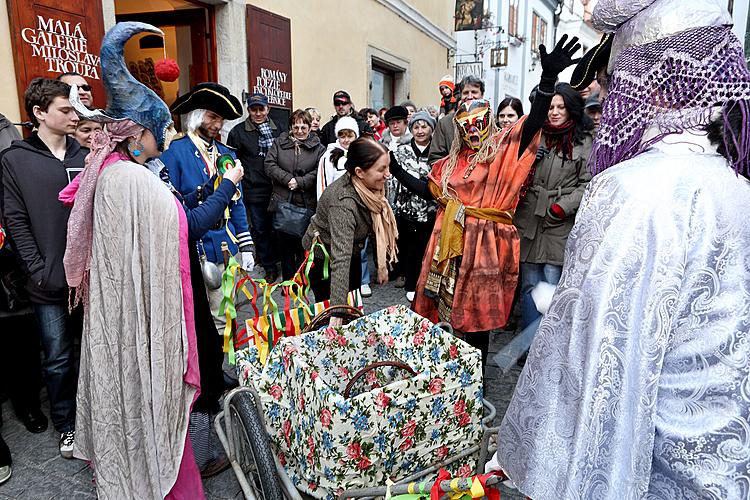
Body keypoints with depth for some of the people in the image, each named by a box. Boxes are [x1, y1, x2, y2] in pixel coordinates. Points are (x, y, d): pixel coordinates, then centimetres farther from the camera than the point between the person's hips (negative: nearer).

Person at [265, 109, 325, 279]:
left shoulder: (318, 147, 4)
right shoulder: (280, 142, 9)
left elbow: (319, 172, -7)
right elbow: (270, 165, 0)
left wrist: (299, 182, -15)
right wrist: (288, 179, -12)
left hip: (307, 204, -2)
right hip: (282, 202, 2)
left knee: (303, 245, 4)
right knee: (285, 244, 8)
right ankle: (287, 282, 20)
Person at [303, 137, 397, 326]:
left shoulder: (370, 186, -16)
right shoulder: (344, 203, -38)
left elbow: (377, 226, 2)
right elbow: (340, 260, -44)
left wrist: (382, 263, 5)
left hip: (352, 253, 7)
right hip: (323, 259, -7)